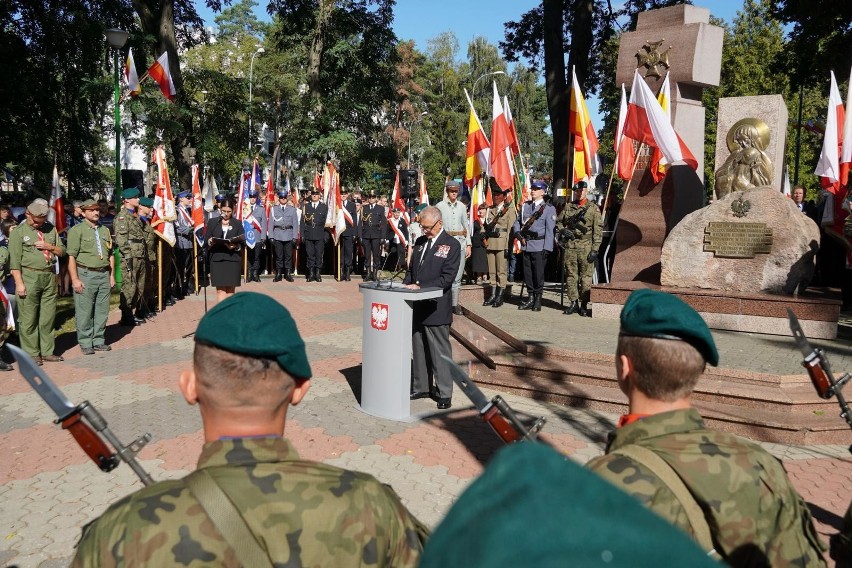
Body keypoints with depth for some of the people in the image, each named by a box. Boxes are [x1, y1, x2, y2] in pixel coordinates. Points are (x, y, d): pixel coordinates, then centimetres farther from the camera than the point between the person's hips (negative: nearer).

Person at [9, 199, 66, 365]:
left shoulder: (51, 229, 12)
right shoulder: (19, 232, -1)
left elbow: (62, 251, 16)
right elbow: (15, 260, -7)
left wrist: (50, 246, -5)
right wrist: (19, 283, -13)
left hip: (49, 277, 4)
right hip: (29, 277, -4)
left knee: (48, 317, 9)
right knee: (28, 319, 0)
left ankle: (47, 352, 18)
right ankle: (31, 354, 9)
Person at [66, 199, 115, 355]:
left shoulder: (105, 230, 16)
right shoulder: (76, 230, -3)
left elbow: (110, 254, 20)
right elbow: (71, 257, -8)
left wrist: (112, 275, 14)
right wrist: (75, 279, -13)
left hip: (104, 274, 5)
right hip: (85, 274, -5)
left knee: (102, 311, 8)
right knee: (84, 312, -2)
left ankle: (99, 341, 18)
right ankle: (85, 344, 7)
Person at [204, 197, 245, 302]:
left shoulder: (237, 224, 9)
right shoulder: (212, 222, 10)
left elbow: (242, 242, 2)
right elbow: (206, 240, 6)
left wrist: (236, 246, -19)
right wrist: (210, 241, -16)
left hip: (233, 259, 0)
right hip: (217, 259, 0)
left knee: (231, 289, 2)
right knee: (220, 289, -5)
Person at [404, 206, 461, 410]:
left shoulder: (451, 245, -8)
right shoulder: (420, 242, 13)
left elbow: (447, 278, -15)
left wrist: (420, 287, -20)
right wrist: (407, 286, 0)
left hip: (436, 307, -6)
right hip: (417, 306, 7)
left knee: (439, 351, 1)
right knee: (419, 349, 14)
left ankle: (444, 393, 10)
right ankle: (420, 387, 27)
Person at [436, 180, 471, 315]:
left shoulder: (462, 206, 12)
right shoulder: (440, 206, 1)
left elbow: (466, 226, 15)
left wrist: (468, 244, 10)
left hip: (460, 241, 3)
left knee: (457, 275, 3)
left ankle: (455, 304, 9)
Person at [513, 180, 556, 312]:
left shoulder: (549, 208, -3)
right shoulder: (525, 206, 14)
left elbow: (550, 230, -8)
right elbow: (517, 222, 22)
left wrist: (547, 248, -14)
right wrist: (519, 234, 2)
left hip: (539, 246, -5)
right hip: (526, 245, 5)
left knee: (538, 273, -1)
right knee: (527, 272, 9)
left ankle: (538, 299, 10)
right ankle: (531, 298, 20)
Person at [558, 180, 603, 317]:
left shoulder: (593, 208, 1)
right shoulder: (568, 207, 12)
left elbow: (598, 230, -2)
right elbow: (558, 222, 23)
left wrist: (595, 250, -9)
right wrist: (562, 230, -1)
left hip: (586, 247, -3)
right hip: (570, 247, 3)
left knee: (586, 277, -1)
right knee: (571, 276, 6)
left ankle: (584, 305, 6)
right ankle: (573, 303, 14)